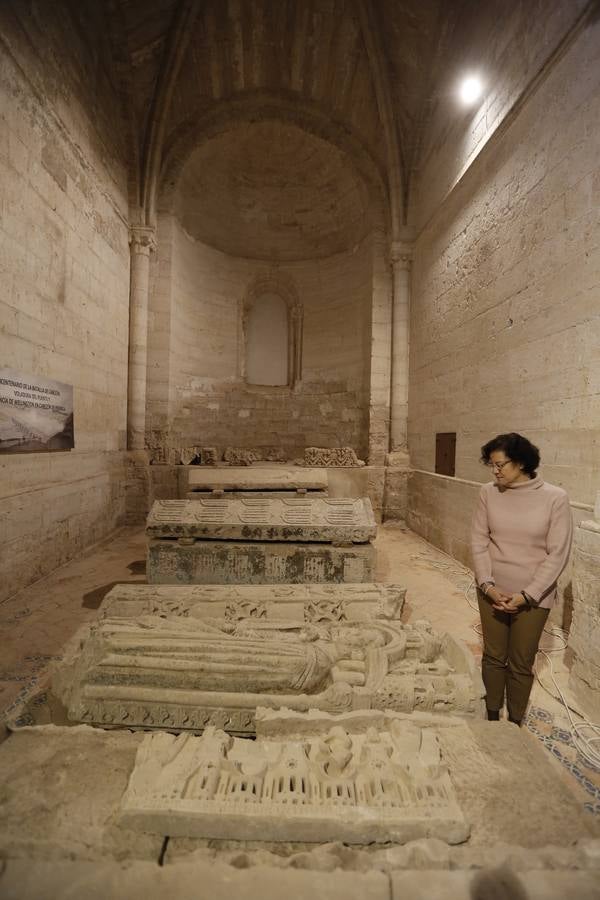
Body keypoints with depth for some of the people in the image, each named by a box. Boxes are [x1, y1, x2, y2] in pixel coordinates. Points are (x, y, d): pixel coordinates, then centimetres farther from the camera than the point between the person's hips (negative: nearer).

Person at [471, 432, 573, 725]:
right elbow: (478, 540, -3)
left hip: (533, 597, -2)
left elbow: (558, 554, -11)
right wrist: (488, 585, -11)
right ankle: (492, 718, 40)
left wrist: (526, 595, -13)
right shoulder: (488, 493, -7)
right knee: (493, 657, 17)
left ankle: (515, 723, 39)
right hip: (492, 592, 2)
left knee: (521, 665, 15)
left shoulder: (555, 498, -13)